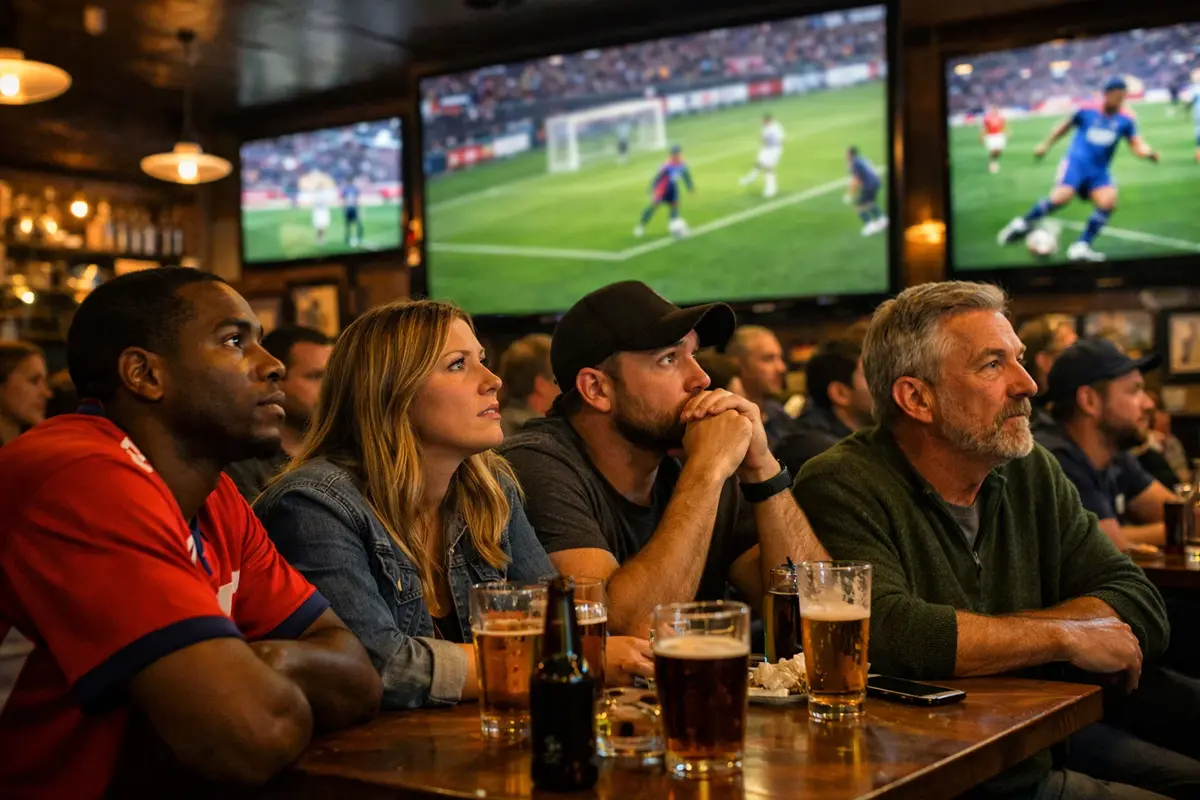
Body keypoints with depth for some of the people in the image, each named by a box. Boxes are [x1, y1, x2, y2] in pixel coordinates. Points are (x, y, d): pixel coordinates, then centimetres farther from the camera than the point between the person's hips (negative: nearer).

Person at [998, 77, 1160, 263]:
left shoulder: (1125, 119, 4)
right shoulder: (1087, 111, 0)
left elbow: (1137, 145, 1)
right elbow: (1065, 126, 18)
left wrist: (1149, 153, -21)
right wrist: (1046, 145, 22)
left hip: (1099, 170, 3)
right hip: (1077, 161, -3)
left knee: (1108, 202, -21)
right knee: (1062, 197, -27)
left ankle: (1081, 247, -12)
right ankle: (1022, 224, -5)